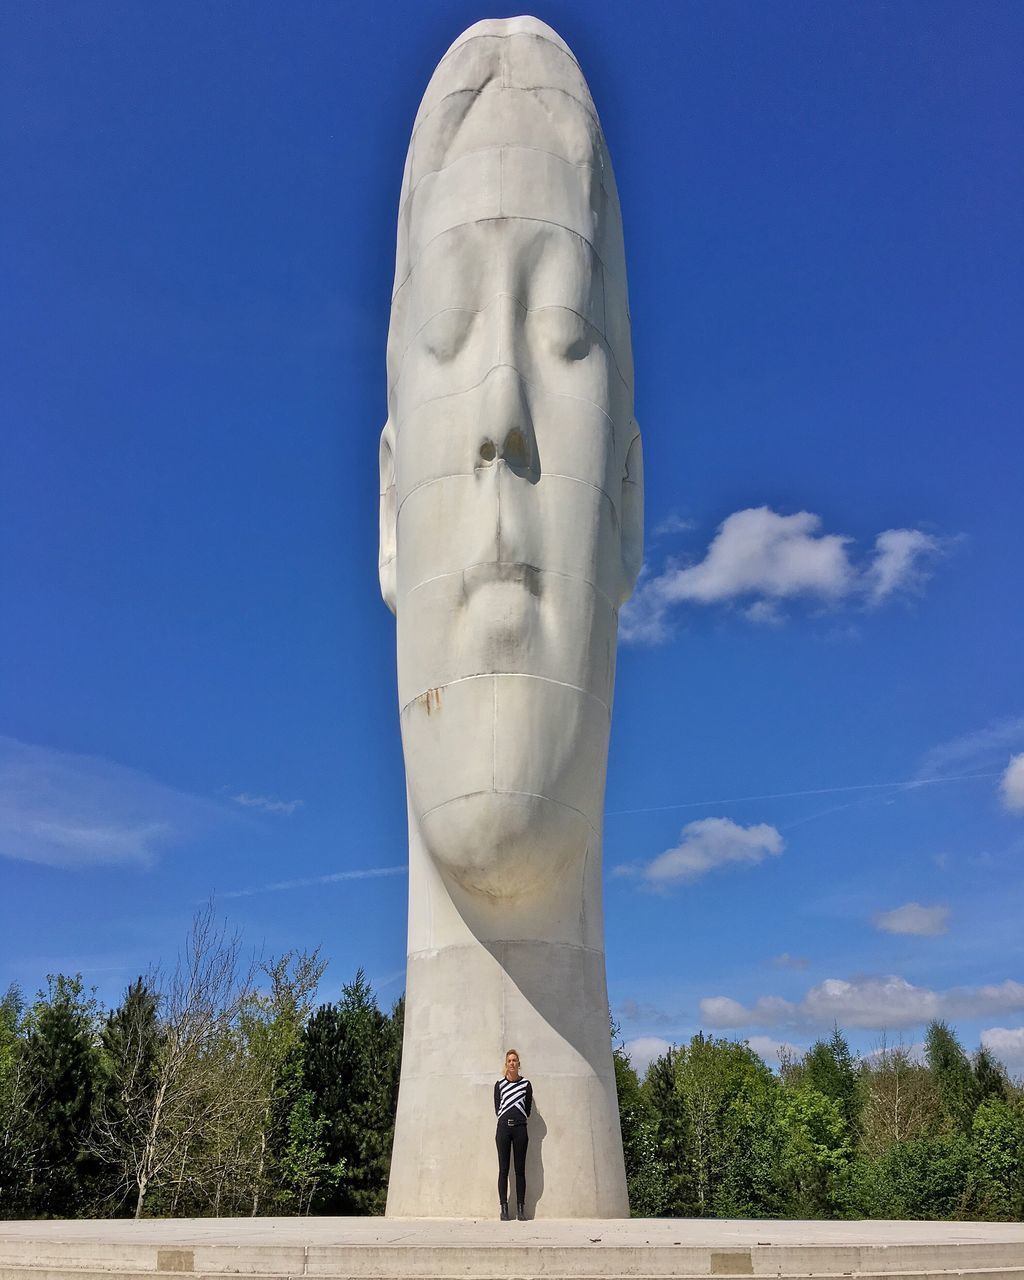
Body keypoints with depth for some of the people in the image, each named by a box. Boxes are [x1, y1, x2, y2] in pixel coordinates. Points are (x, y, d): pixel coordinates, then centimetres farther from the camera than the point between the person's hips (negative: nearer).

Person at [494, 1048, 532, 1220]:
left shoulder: (526, 1084, 5)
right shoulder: (499, 1084, 6)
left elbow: (528, 1109, 9)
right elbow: (497, 1109, 8)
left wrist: (517, 1118, 8)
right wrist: (506, 1119, 4)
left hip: (520, 1128, 0)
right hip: (503, 1127, 0)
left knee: (520, 1169, 1)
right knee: (503, 1169, 0)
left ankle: (521, 1209, 4)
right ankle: (504, 1208, 2)